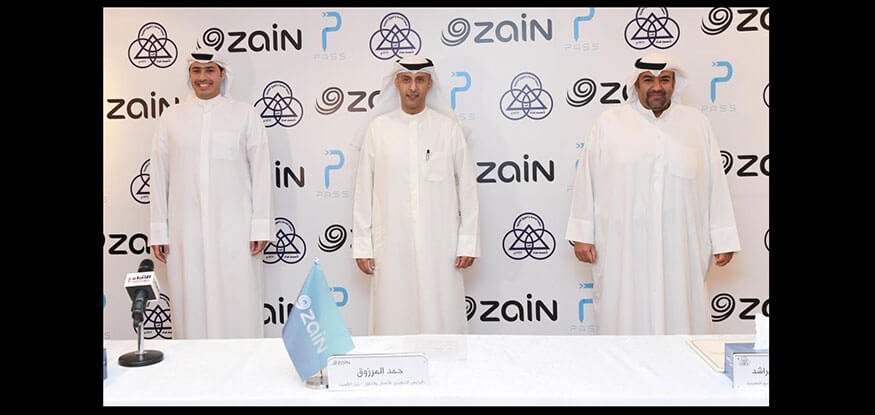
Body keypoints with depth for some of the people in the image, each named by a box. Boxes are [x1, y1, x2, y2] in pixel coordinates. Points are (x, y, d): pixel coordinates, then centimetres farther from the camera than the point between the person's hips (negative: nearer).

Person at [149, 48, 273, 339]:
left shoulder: (245, 115, 4)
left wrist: (261, 226, -3)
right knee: (191, 306, 5)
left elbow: (260, 172, 1)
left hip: (234, 228, -2)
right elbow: (159, 176, 9)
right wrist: (158, 231, 6)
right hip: (186, 230, 2)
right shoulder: (171, 117, 9)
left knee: (238, 308, 1)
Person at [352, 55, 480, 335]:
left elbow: (467, 187, 5)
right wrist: (362, 245, 4)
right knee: (393, 321, 5)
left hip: (439, 246, 0)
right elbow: (363, 189, 6)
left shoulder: (449, 128, 3)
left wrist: (468, 242, 2)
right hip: (392, 246, 1)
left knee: (442, 322, 4)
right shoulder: (378, 128, 4)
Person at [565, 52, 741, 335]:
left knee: (680, 317, 5)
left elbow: (716, 183, 9)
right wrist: (582, 236, 1)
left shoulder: (697, 123, 10)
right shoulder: (609, 123, 5)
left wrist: (723, 240, 7)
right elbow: (587, 180, 4)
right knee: (625, 318, 3)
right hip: (622, 250, -1)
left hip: (680, 249, 2)